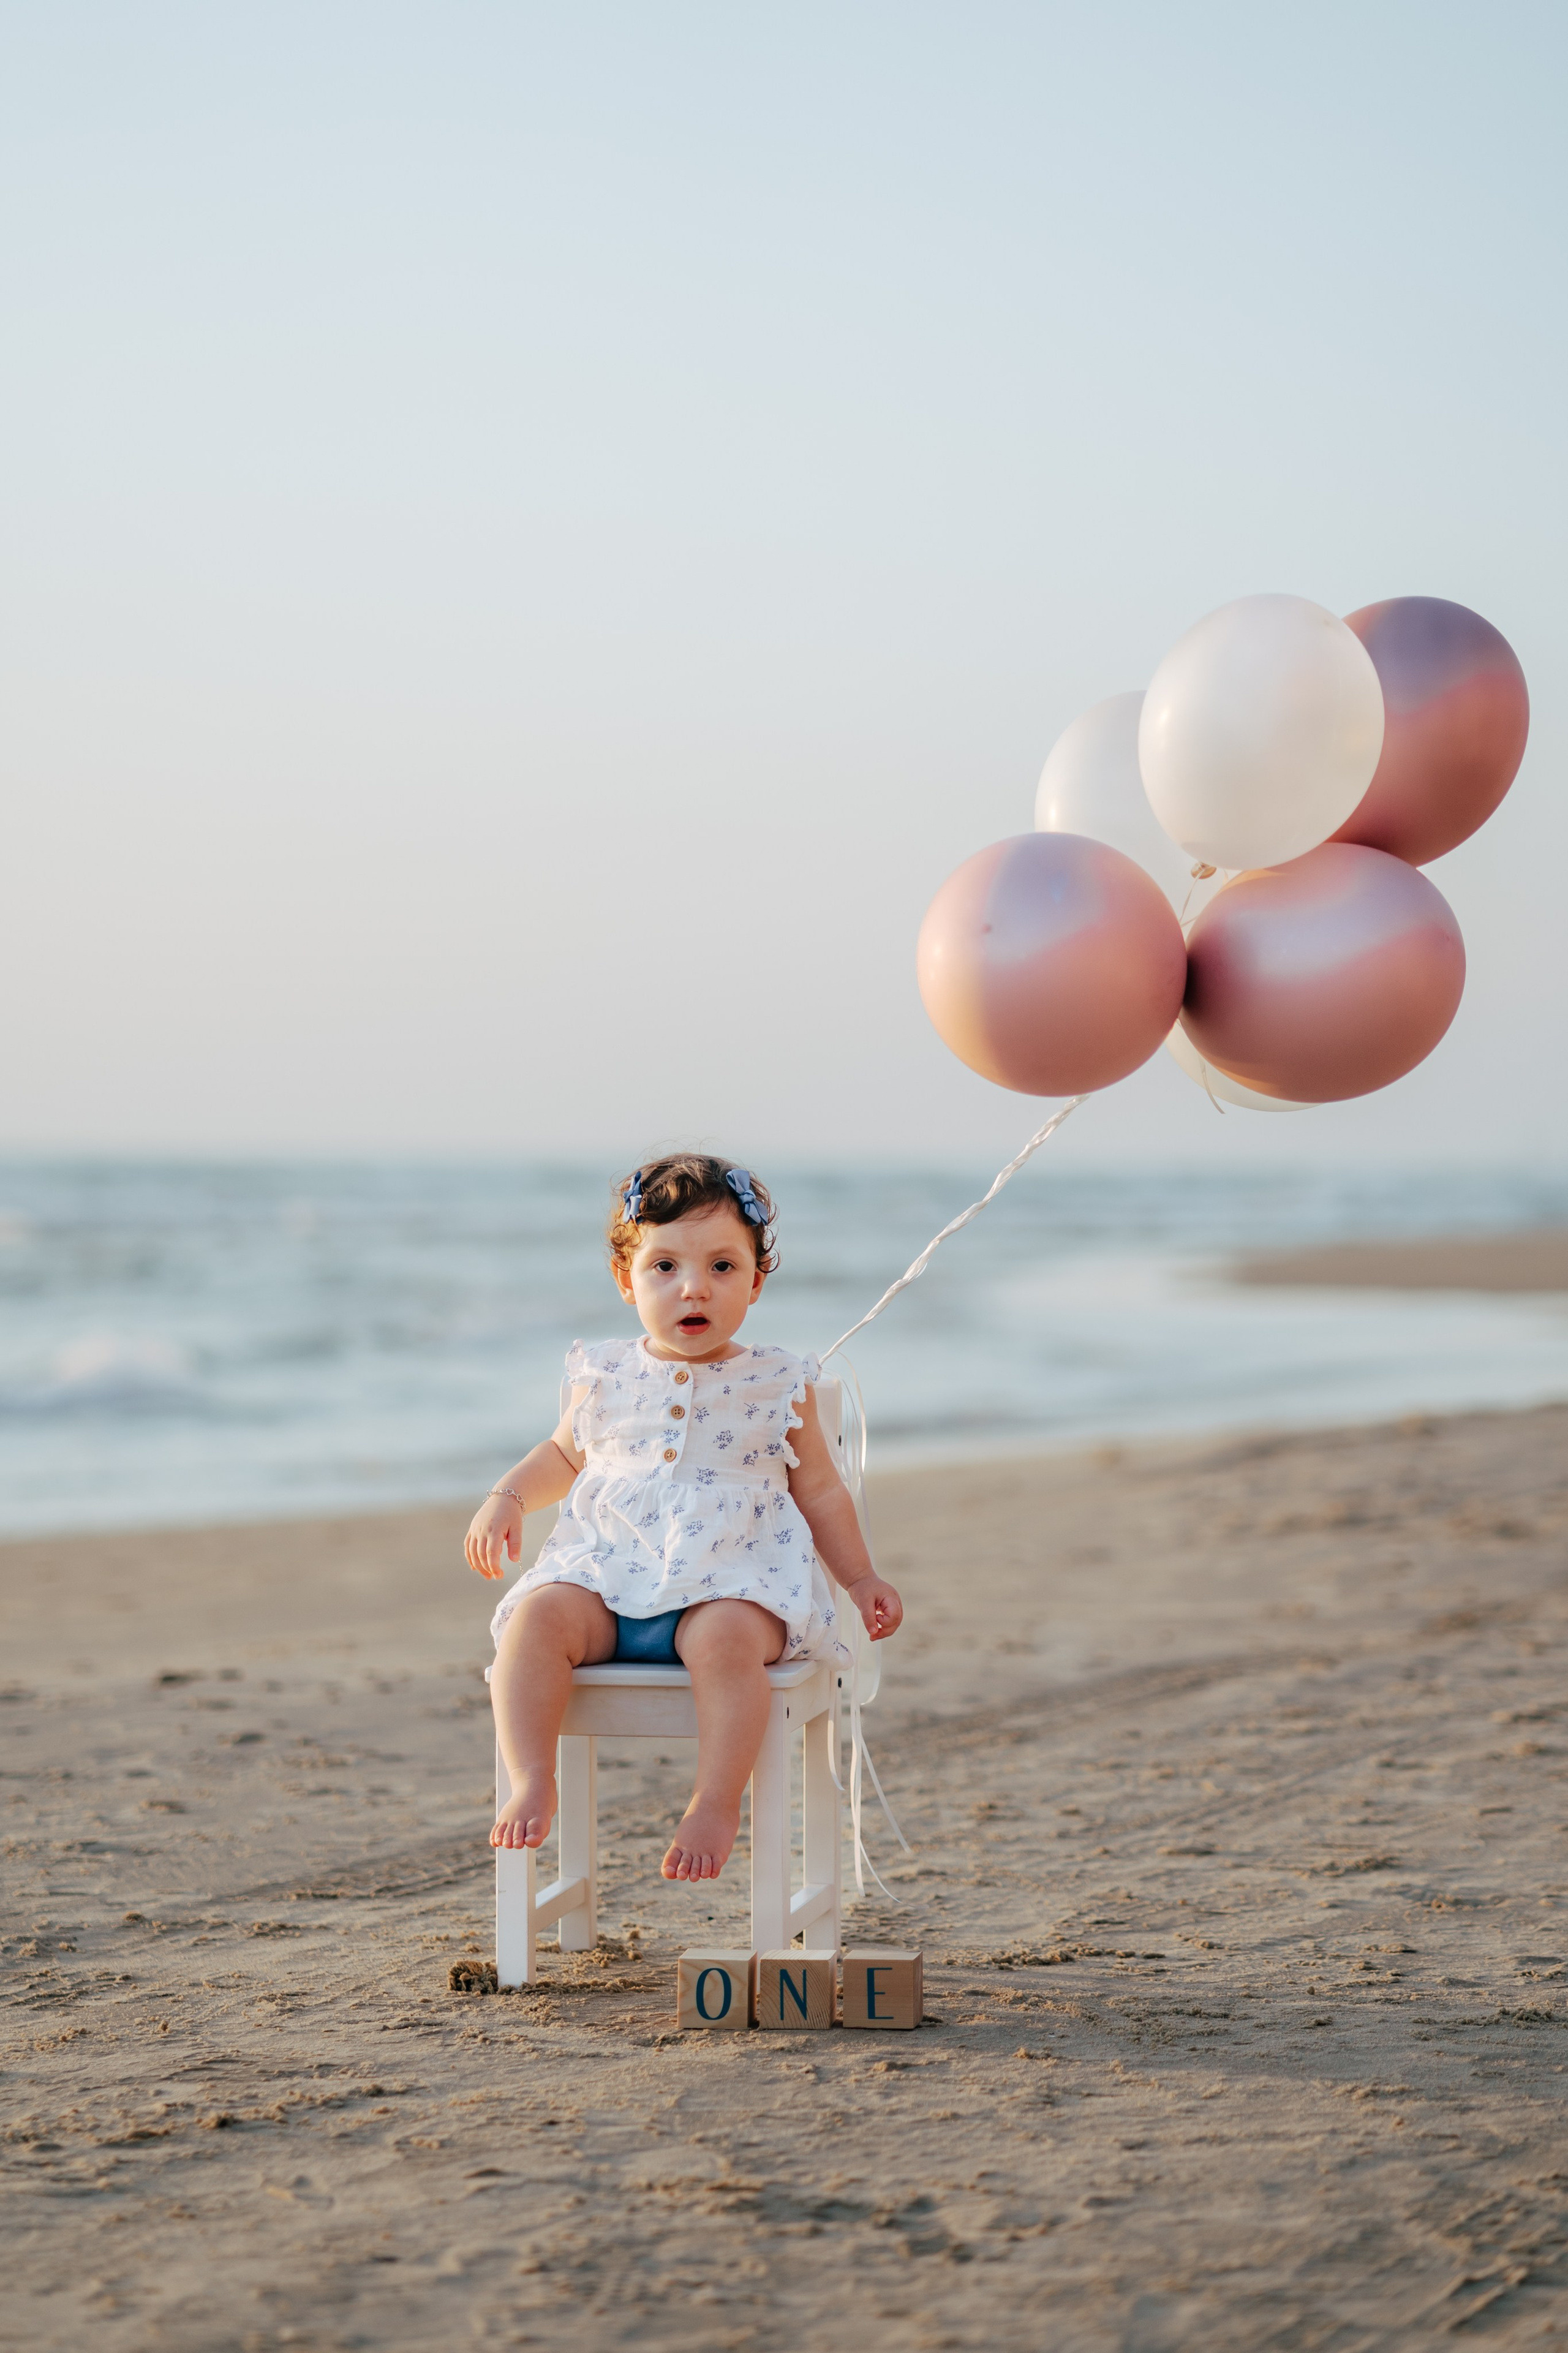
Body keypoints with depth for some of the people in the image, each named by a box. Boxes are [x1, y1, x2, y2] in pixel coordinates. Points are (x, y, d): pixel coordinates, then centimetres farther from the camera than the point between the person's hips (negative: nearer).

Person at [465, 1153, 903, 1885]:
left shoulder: (777, 1387, 6)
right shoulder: (606, 1377, 11)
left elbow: (820, 1493, 16)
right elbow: (564, 1455, 29)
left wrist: (859, 1580, 10)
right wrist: (507, 1498, 11)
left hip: (731, 1581, -2)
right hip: (607, 1576, 2)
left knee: (724, 1638, -36)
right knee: (538, 1616, -27)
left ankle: (716, 1804, -29)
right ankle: (532, 1786, -28)